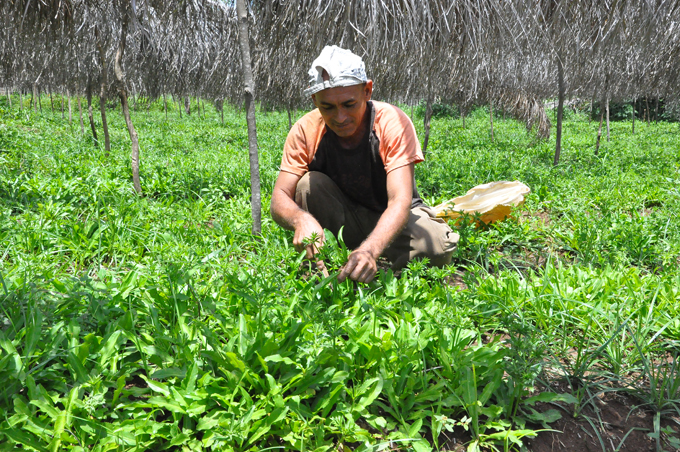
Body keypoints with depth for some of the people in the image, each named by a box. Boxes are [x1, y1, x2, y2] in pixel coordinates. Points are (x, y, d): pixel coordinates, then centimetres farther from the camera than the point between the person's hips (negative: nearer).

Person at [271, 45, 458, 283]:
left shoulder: (393, 123, -25)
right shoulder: (306, 131, -17)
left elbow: (400, 201, -35)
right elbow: (280, 200, -20)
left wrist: (369, 250, -54)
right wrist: (301, 219, -46)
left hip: (392, 219, -1)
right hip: (340, 219, 2)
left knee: (439, 247, -32)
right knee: (309, 183, -27)